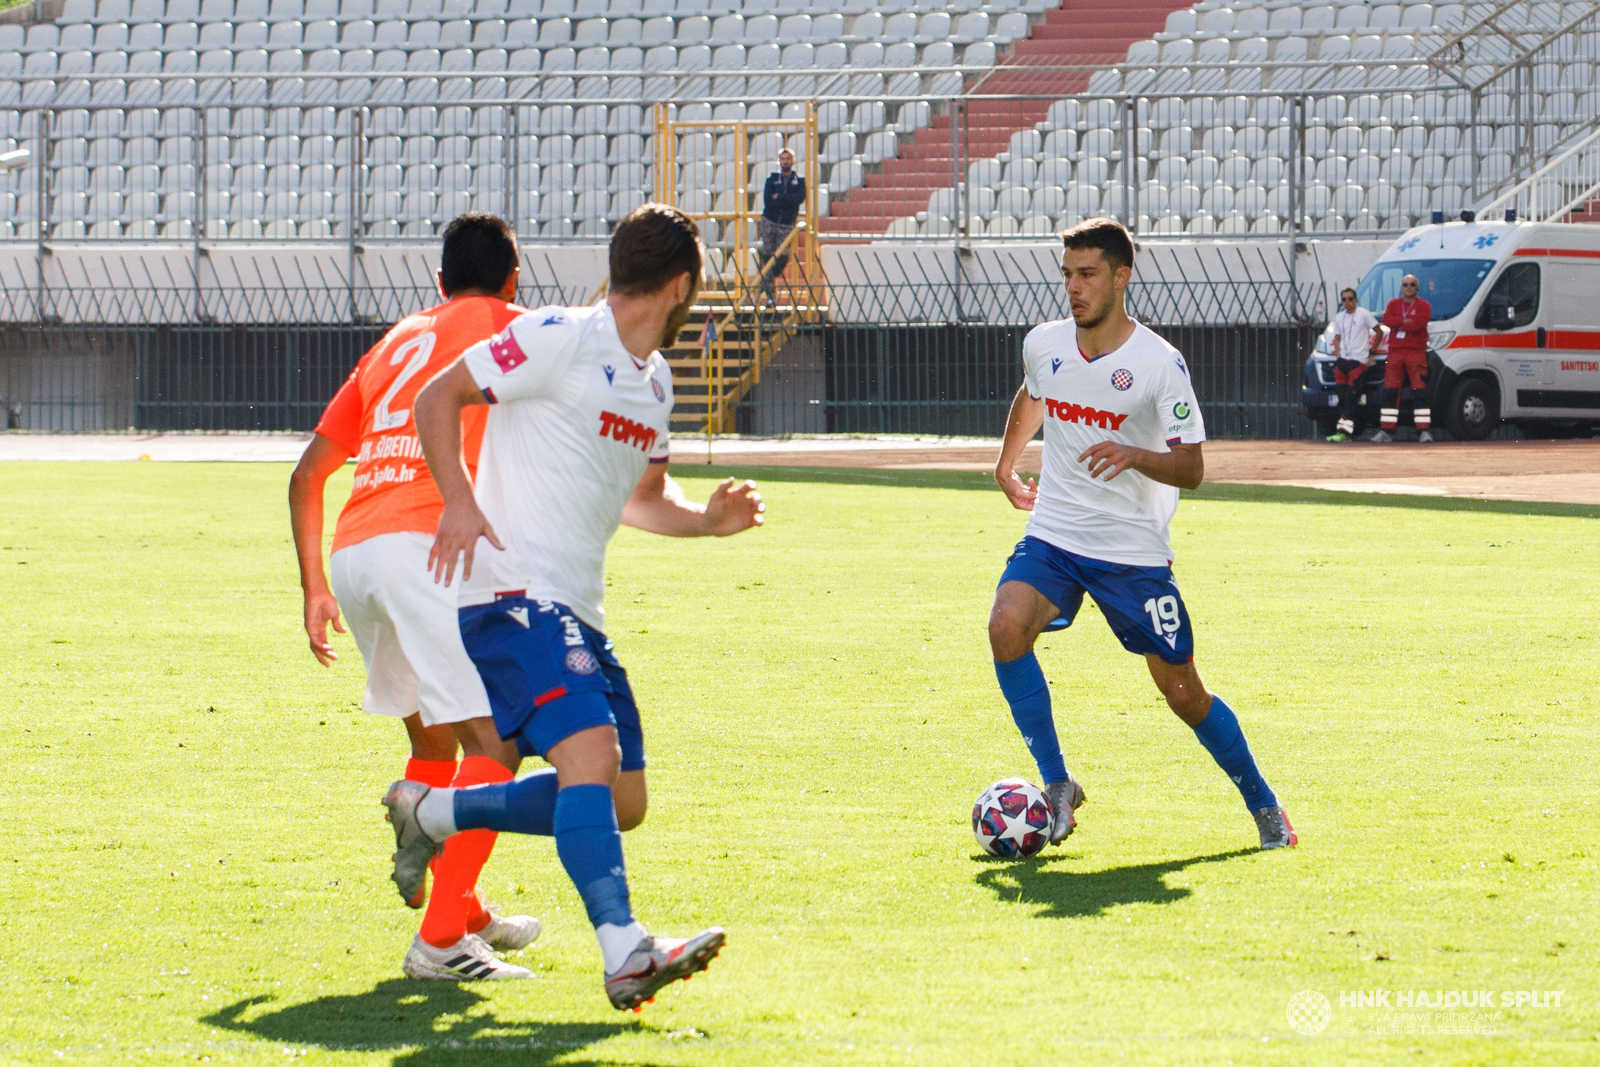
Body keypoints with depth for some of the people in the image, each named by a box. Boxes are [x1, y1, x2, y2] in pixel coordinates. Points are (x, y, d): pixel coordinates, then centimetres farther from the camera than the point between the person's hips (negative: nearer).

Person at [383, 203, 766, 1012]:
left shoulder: (654, 380, 19)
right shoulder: (560, 339, -8)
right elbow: (437, 398, -8)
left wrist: (707, 520, 8)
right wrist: (460, 503, -21)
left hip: (577, 610, 9)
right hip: (514, 593, -9)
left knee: (618, 797, 8)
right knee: (591, 750, -26)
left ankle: (428, 813, 23)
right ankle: (624, 952, -35)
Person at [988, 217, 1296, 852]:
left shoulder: (1159, 364, -14)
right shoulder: (1043, 345, 1)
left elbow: (1192, 469, -15)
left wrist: (1136, 456, -33)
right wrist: (1006, 466, 35)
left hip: (1134, 549, -3)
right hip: (1052, 537, 3)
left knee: (1183, 691, 1)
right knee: (1007, 627, -26)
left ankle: (1263, 806, 24)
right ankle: (1057, 786, -14)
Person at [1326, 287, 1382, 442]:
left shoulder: (1364, 314, -3)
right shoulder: (1339, 318, 15)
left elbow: (1379, 332, 3)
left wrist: (1372, 350, 0)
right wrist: (1338, 355, 10)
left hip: (1358, 361, -6)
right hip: (1342, 360, 6)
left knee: (1350, 397, -13)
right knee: (1342, 397, 3)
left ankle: (1344, 431, -17)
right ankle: (1344, 432, 6)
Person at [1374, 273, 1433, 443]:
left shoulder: (1423, 306, 4)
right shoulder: (1393, 304, 16)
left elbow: (1419, 324, -14)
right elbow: (1386, 319, -3)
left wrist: (1398, 325, -6)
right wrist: (1405, 321, -12)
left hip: (1416, 351, -4)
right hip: (1395, 352, 4)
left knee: (1420, 393, -9)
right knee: (1390, 392, 2)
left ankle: (1424, 430, -10)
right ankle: (1386, 431, 5)